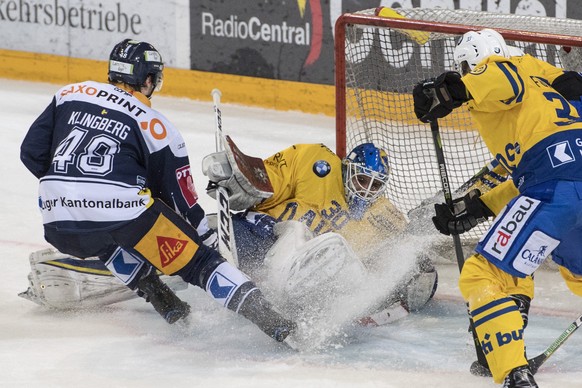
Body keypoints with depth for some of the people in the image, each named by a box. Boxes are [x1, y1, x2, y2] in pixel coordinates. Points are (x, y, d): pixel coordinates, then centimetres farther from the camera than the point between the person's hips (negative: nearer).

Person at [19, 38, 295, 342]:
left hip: (60, 228, 4)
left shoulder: (69, 94, 16)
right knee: (197, 260, 4)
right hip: (123, 211, -4)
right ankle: (262, 315, -11)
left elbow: (32, 153, 17)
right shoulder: (156, 126, 7)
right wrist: (206, 236, 24)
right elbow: (182, 202, 11)